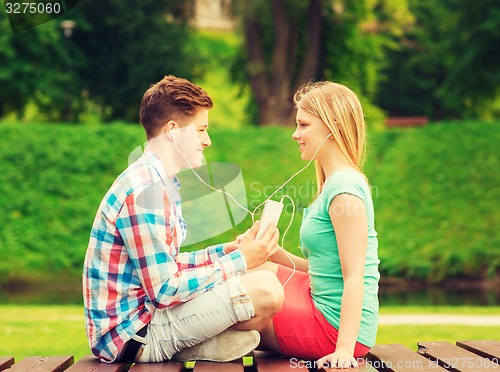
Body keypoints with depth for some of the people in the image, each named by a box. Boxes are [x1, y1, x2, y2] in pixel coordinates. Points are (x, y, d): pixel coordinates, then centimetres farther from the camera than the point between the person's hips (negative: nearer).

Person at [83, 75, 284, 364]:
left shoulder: (161, 184, 14)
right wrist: (238, 261, -13)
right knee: (265, 289, -22)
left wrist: (228, 250, 6)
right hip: (133, 333, -11)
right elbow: (164, 290, -22)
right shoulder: (144, 192, -20)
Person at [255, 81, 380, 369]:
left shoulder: (345, 188, -19)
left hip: (336, 326, -9)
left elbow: (354, 275, -23)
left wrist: (344, 348, -27)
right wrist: (275, 253, 3)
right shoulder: (333, 183, 12)